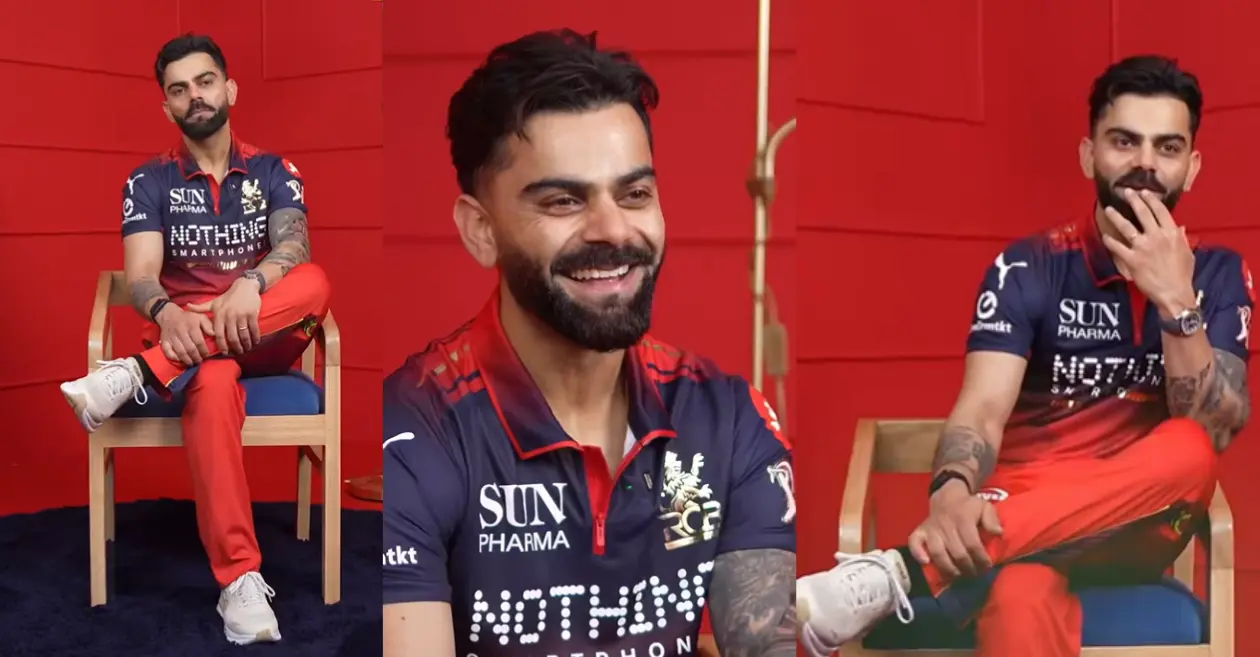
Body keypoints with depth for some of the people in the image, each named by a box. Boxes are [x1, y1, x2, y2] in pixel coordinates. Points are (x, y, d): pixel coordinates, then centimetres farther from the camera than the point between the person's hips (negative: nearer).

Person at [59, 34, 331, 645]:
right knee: (213, 384, -40)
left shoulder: (273, 172, 8)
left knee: (313, 285, -34)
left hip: (262, 336, 1)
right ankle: (239, 578, -43)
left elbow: (294, 248, -12)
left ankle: (138, 372, -38)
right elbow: (140, 276, -8)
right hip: (185, 335, -1)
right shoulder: (149, 181, 6)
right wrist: (167, 313, -34)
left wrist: (249, 284, -36)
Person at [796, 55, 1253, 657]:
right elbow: (982, 410, -16)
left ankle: (905, 568, -40)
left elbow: (1212, 435, -8)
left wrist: (1176, 301, -22)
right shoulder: (1029, 268, -2)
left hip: (1136, 527, 4)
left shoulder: (1218, 274, 5)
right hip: (1020, 514, -3)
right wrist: (951, 495, -39)